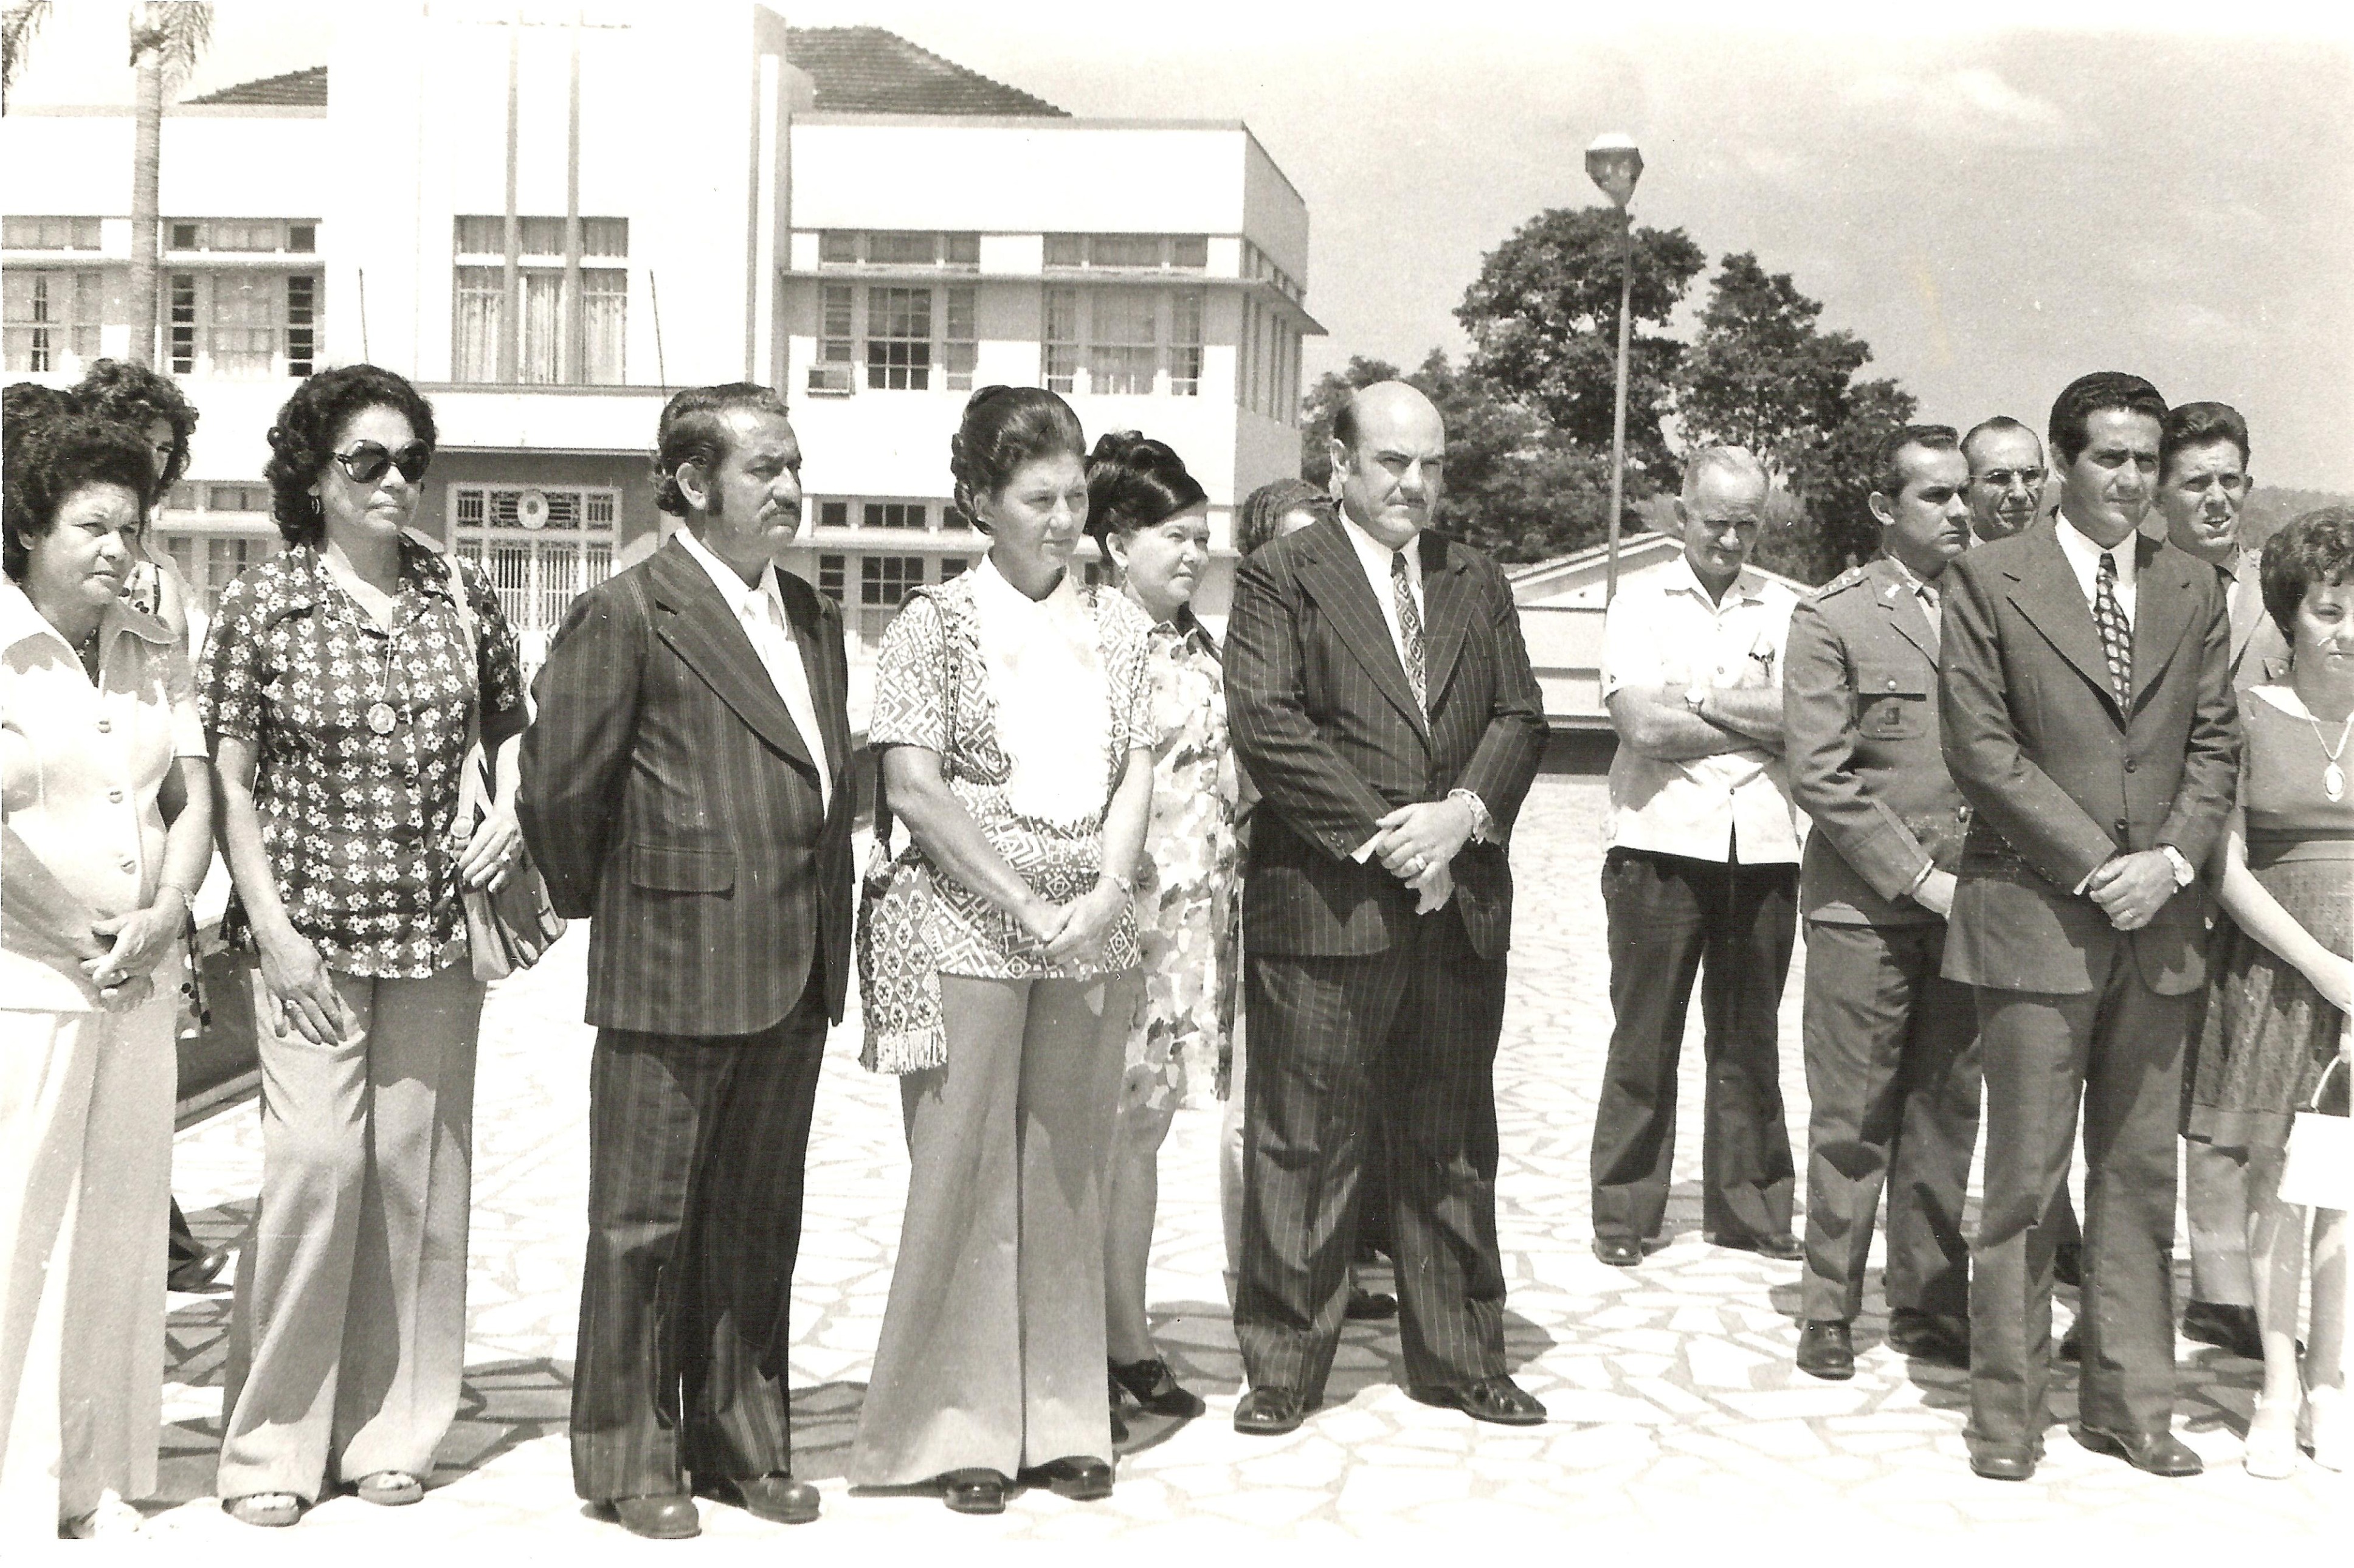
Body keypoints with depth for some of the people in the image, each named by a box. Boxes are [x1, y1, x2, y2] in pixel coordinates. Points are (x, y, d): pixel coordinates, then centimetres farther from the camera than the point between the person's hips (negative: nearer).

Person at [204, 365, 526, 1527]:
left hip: (437, 926, 3)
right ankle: (273, 1443, 7)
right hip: (312, 929, -3)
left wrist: (512, 808, 0)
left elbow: (515, 724, 20)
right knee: (316, 1160, -9)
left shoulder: (460, 594, 6)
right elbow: (230, 780, -2)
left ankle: (389, 1431, 20)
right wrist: (274, 930, -9)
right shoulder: (262, 602, -2)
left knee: (419, 1169, 6)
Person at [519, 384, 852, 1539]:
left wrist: (821, 930, 12)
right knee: (646, 1218, 5)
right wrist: (598, 902, 4)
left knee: (758, 1218, 15)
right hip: (673, 967, -6)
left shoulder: (814, 618, 13)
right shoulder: (627, 613, -9)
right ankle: (631, 1457, 19)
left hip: (793, 972, 7)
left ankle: (740, 1440, 28)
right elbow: (559, 788, -8)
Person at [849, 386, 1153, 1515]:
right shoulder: (936, 624, -2)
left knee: (1071, 1173, 10)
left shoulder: (1116, 623, 11)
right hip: (970, 933, -4)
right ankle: (959, 1427, 13)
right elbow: (913, 789, -9)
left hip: (1094, 936, 4)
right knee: (962, 1170, 1)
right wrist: (1028, 907, -13)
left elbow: (1136, 771, 9)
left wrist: (1104, 893, -8)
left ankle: (1063, 1417, 21)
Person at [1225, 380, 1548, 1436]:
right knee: (1302, 1146, 2)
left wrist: (1464, 813, -9)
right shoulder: (1281, 576, 0)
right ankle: (1283, 1367, 14)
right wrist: (1380, 833, -14)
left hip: (1460, 904, 5)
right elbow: (1265, 722, -11)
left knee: (1452, 1142, 14)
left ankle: (1460, 1356, 25)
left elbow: (1520, 716, 10)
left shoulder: (1477, 584, 16)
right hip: (1323, 906, -5)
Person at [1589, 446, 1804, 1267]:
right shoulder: (1639, 604, 4)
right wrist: (1758, 724, -5)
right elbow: (1643, 724, -10)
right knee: (1645, 1036, 2)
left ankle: (1749, 1206, 20)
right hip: (1661, 843, -2)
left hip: (1762, 849, 2)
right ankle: (1624, 1212, 11)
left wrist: (1695, 693, -7)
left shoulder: (1785, 610, 10)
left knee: (1748, 1036, 9)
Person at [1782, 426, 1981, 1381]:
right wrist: (1920, 880, -12)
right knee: (1851, 1122, 1)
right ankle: (1829, 1311, 13)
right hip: (1863, 908, -4)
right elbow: (1821, 779, -8)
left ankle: (1929, 1304, 22)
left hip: (1964, 905, 4)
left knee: (1947, 1115, 9)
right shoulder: (1832, 620, -2)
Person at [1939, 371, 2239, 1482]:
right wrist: (2093, 865, -12)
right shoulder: (1989, 580, -1)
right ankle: (2007, 1408, 11)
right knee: (2025, 1174, -1)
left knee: (2142, 1174, 9)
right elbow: (1980, 746, -7)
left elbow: (2215, 743, 10)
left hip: (2159, 924, 4)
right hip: (2037, 917, -4)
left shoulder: (2194, 592, 13)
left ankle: (2130, 1402, 20)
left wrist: (2173, 859, -7)